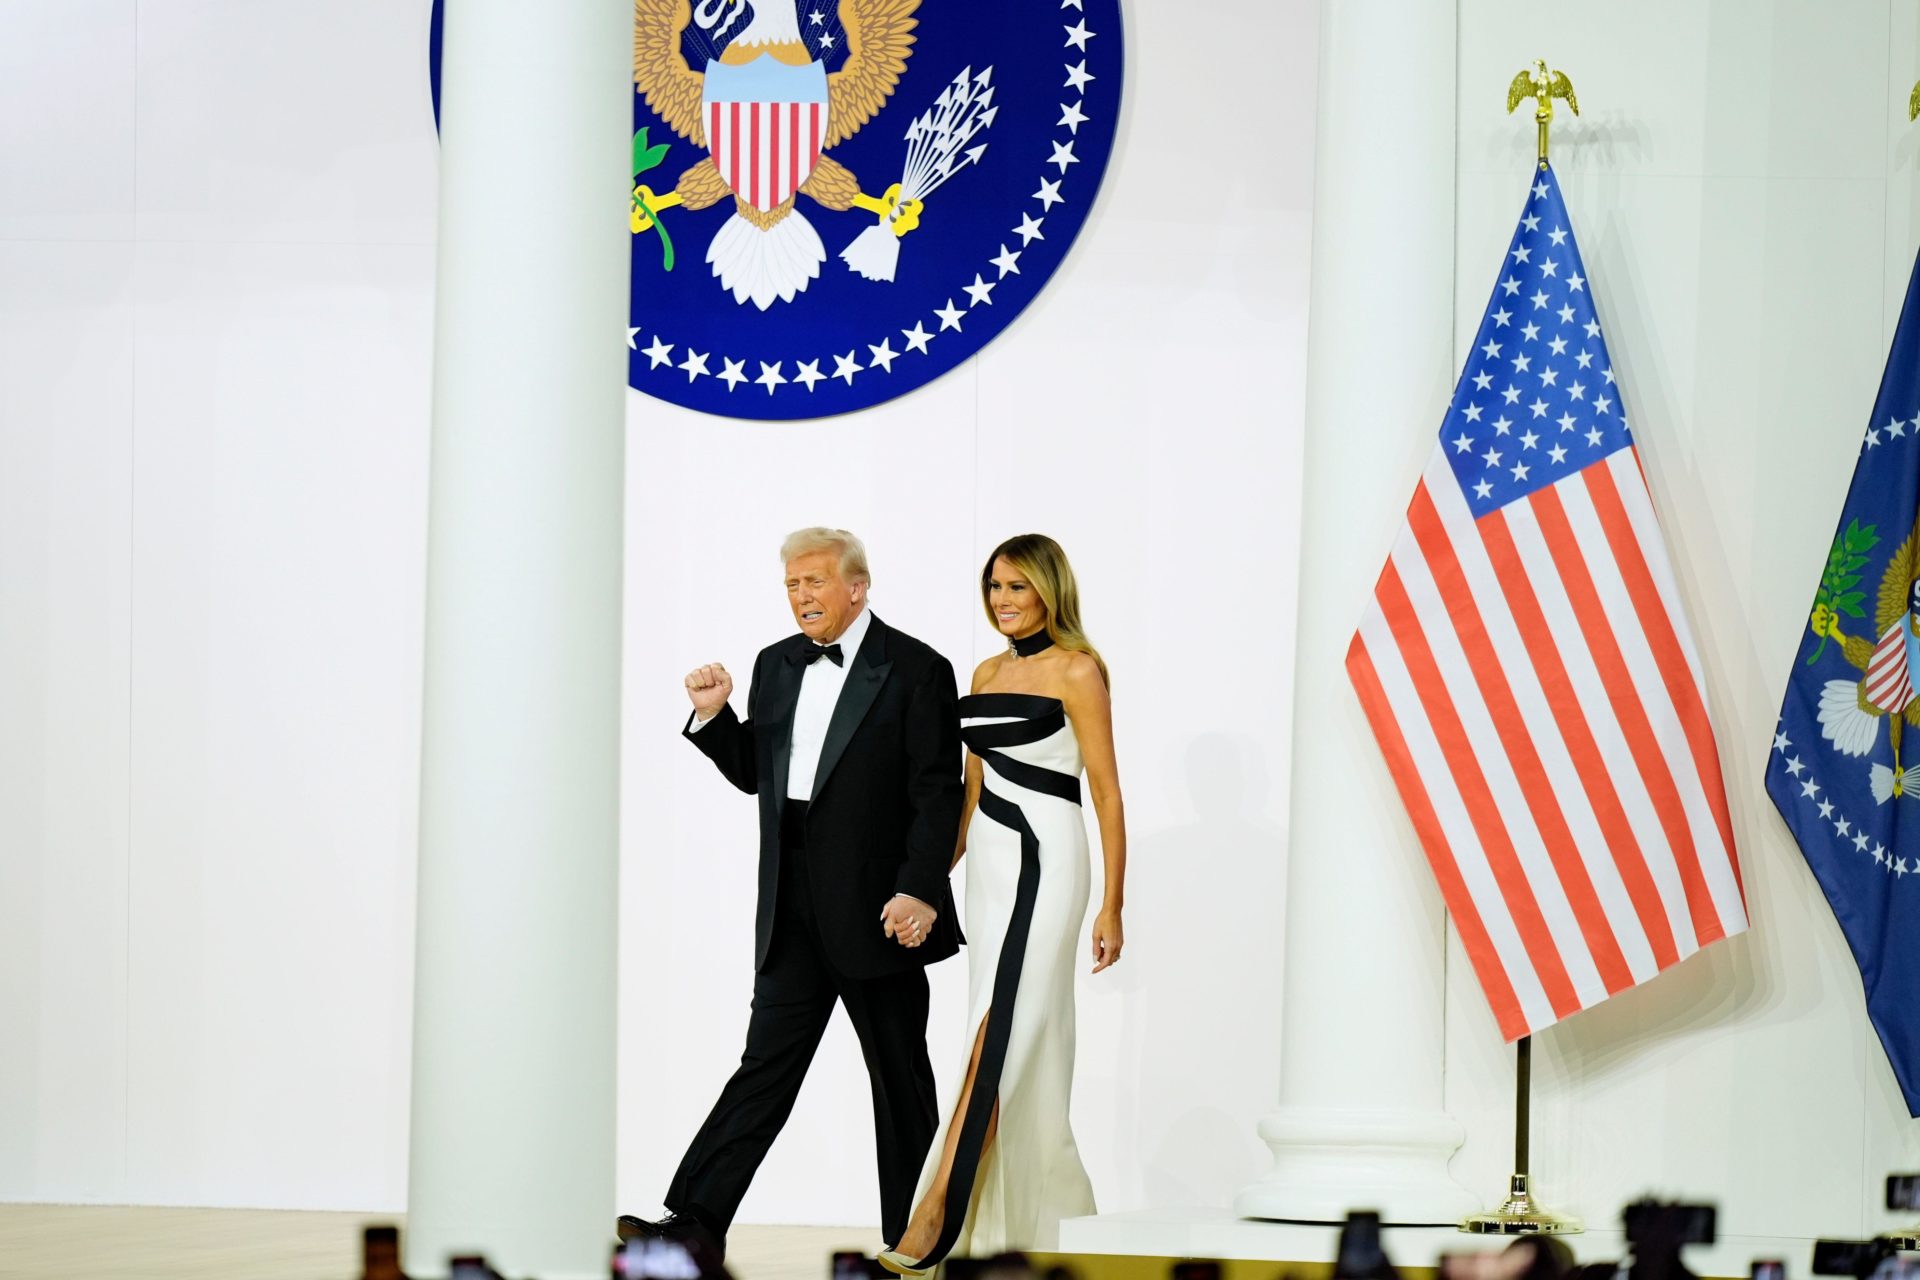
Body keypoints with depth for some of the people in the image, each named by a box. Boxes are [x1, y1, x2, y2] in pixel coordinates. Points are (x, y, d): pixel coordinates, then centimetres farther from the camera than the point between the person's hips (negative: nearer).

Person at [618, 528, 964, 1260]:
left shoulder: (916, 672, -7)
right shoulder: (777, 666, 11)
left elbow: (938, 795, -11)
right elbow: (753, 773, 18)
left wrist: (921, 892, -20)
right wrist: (713, 715, 0)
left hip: (877, 911, -5)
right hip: (793, 912, 5)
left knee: (900, 1077, 5)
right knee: (766, 1063, 0)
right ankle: (699, 1220, -7)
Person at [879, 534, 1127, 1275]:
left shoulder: (1077, 671, -6)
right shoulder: (987, 673, 14)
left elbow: (1106, 792, -8)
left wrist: (1112, 906, -11)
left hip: (1043, 862, -8)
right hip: (988, 866, 8)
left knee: (1000, 1036, -14)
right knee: (1012, 1047, 9)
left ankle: (935, 1217, -22)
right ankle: (1029, 1218, 16)